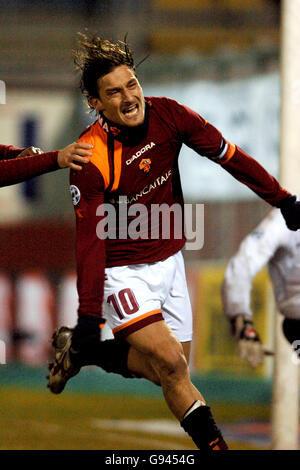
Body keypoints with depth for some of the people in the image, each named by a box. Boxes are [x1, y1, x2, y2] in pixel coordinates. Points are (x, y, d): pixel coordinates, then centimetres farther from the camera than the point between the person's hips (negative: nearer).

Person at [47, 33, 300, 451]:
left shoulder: (167, 115, -11)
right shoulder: (91, 158, -24)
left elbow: (228, 155, -1)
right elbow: (90, 240, -23)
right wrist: (89, 316, -26)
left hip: (168, 261, 6)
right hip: (123, 271, -6)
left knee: (172, 369, 12)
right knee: (172, 366, -21)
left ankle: (82, 351, 28)